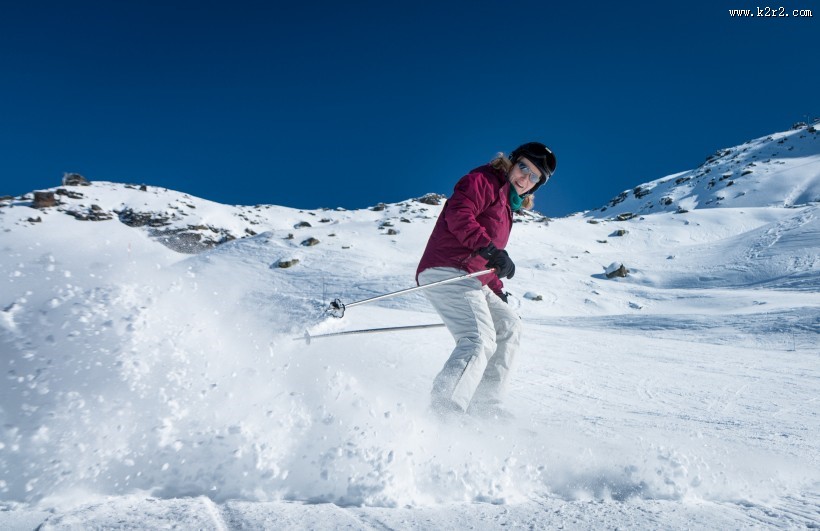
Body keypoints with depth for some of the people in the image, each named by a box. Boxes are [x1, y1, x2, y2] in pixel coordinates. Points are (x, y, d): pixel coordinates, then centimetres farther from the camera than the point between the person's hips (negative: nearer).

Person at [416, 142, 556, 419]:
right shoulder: (483, 180, 1)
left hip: (472, 281, 11)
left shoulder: (506, 203, 30)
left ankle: (484, 405, 15)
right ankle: (443, 411, -33)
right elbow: (458, 215, -19)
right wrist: (490, 250, -27)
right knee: (481, 340, -25)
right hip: (447, 271, -10)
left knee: (509, 327, 17)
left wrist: (497, 291, 25)